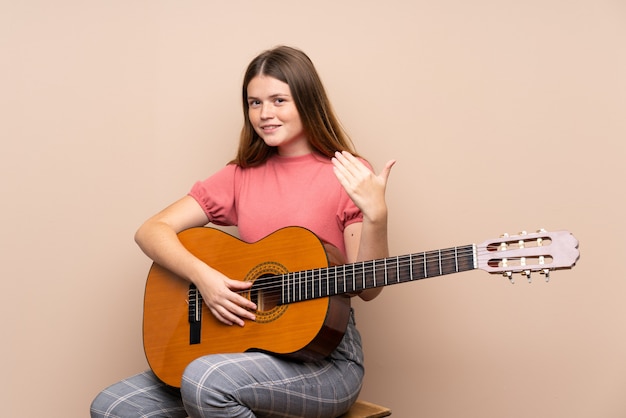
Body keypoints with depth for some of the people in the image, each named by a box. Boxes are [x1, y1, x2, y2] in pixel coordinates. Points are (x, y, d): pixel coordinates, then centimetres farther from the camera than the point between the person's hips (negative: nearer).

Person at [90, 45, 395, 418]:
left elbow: (367, 287, -9)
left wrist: (376, 215, -26)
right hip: (246, 345, 4)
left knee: (205, 379, -30)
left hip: (323, 354, -4)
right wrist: (202, 276, -14)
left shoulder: (347, 177, -4)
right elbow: (151, 230, 3)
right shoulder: (242, 176, 8)